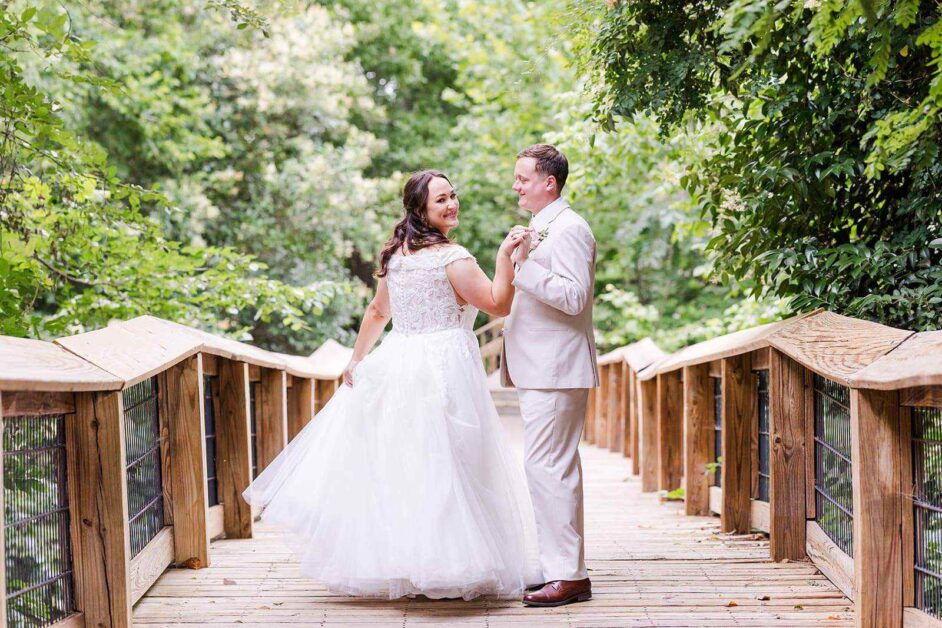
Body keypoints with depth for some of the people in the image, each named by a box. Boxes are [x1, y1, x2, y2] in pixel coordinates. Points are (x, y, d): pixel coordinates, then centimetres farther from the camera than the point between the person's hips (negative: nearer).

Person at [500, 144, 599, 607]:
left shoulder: (569, 229, -12)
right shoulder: (540, 229, 20)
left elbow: (573, 296, -22)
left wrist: (522, 266, -23)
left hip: (556, 371, -11)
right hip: (540, 371, 11)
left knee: (547, 467, -13)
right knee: (555, 468, 13)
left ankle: (568, 575, -10)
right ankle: (562, 567, 20)